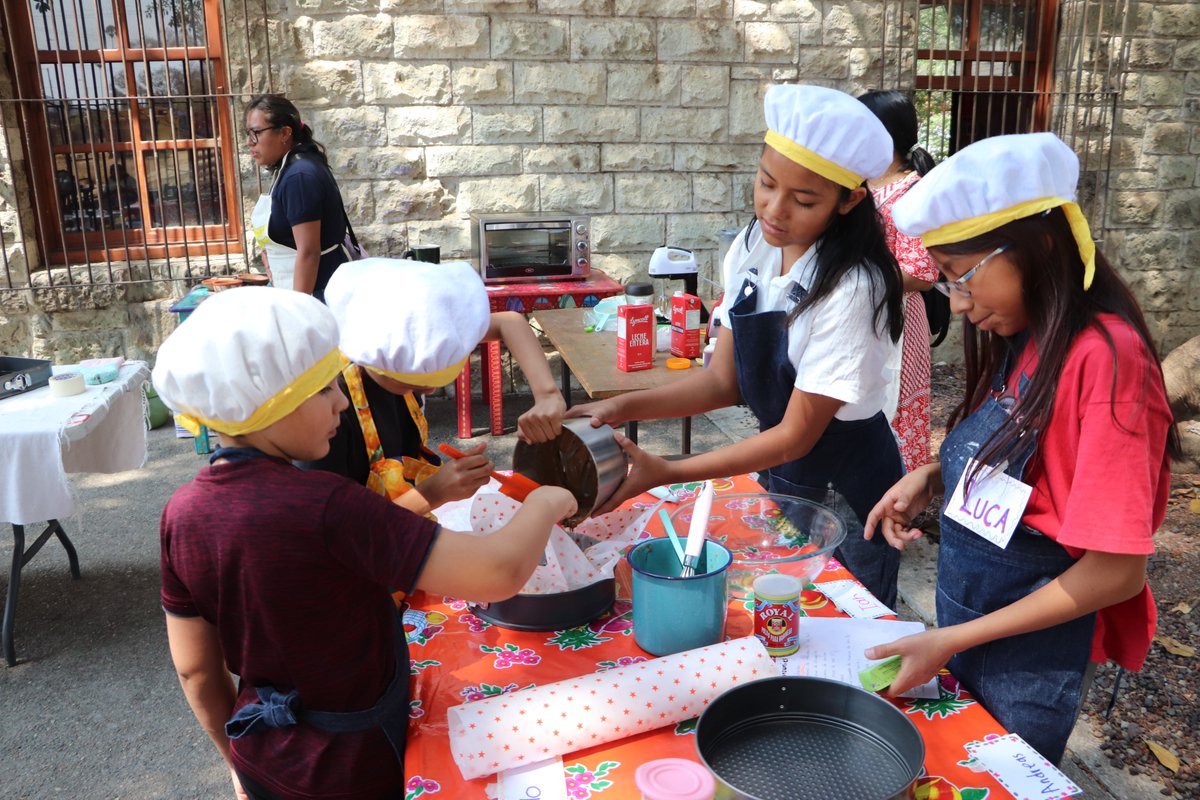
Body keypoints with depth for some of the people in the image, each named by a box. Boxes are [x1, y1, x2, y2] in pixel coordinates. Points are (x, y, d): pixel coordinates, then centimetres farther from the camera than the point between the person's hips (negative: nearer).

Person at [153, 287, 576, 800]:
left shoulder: (183, 513, -11)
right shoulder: (324, 509, -33)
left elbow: (195, 670, 0)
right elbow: (500, 573, -37)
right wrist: (544, 504, -17)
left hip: (262, 759, 5)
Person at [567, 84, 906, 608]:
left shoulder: (851, 288, -27)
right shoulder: (751, 250, -7)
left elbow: (796, 435, -23)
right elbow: (724, 381, -4)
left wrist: (667, 474, -28)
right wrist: (624, 408, -18)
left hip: (847, 493, -6)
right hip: (779, 475, 6)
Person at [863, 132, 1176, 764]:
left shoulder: (1105, 357, -24)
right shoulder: (1019, 343, 1)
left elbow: (1116, 570, -23)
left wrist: (952, 641, -20)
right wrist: (933, 477, -4)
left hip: (1030, 652, -7)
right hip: (964, 625, 7)